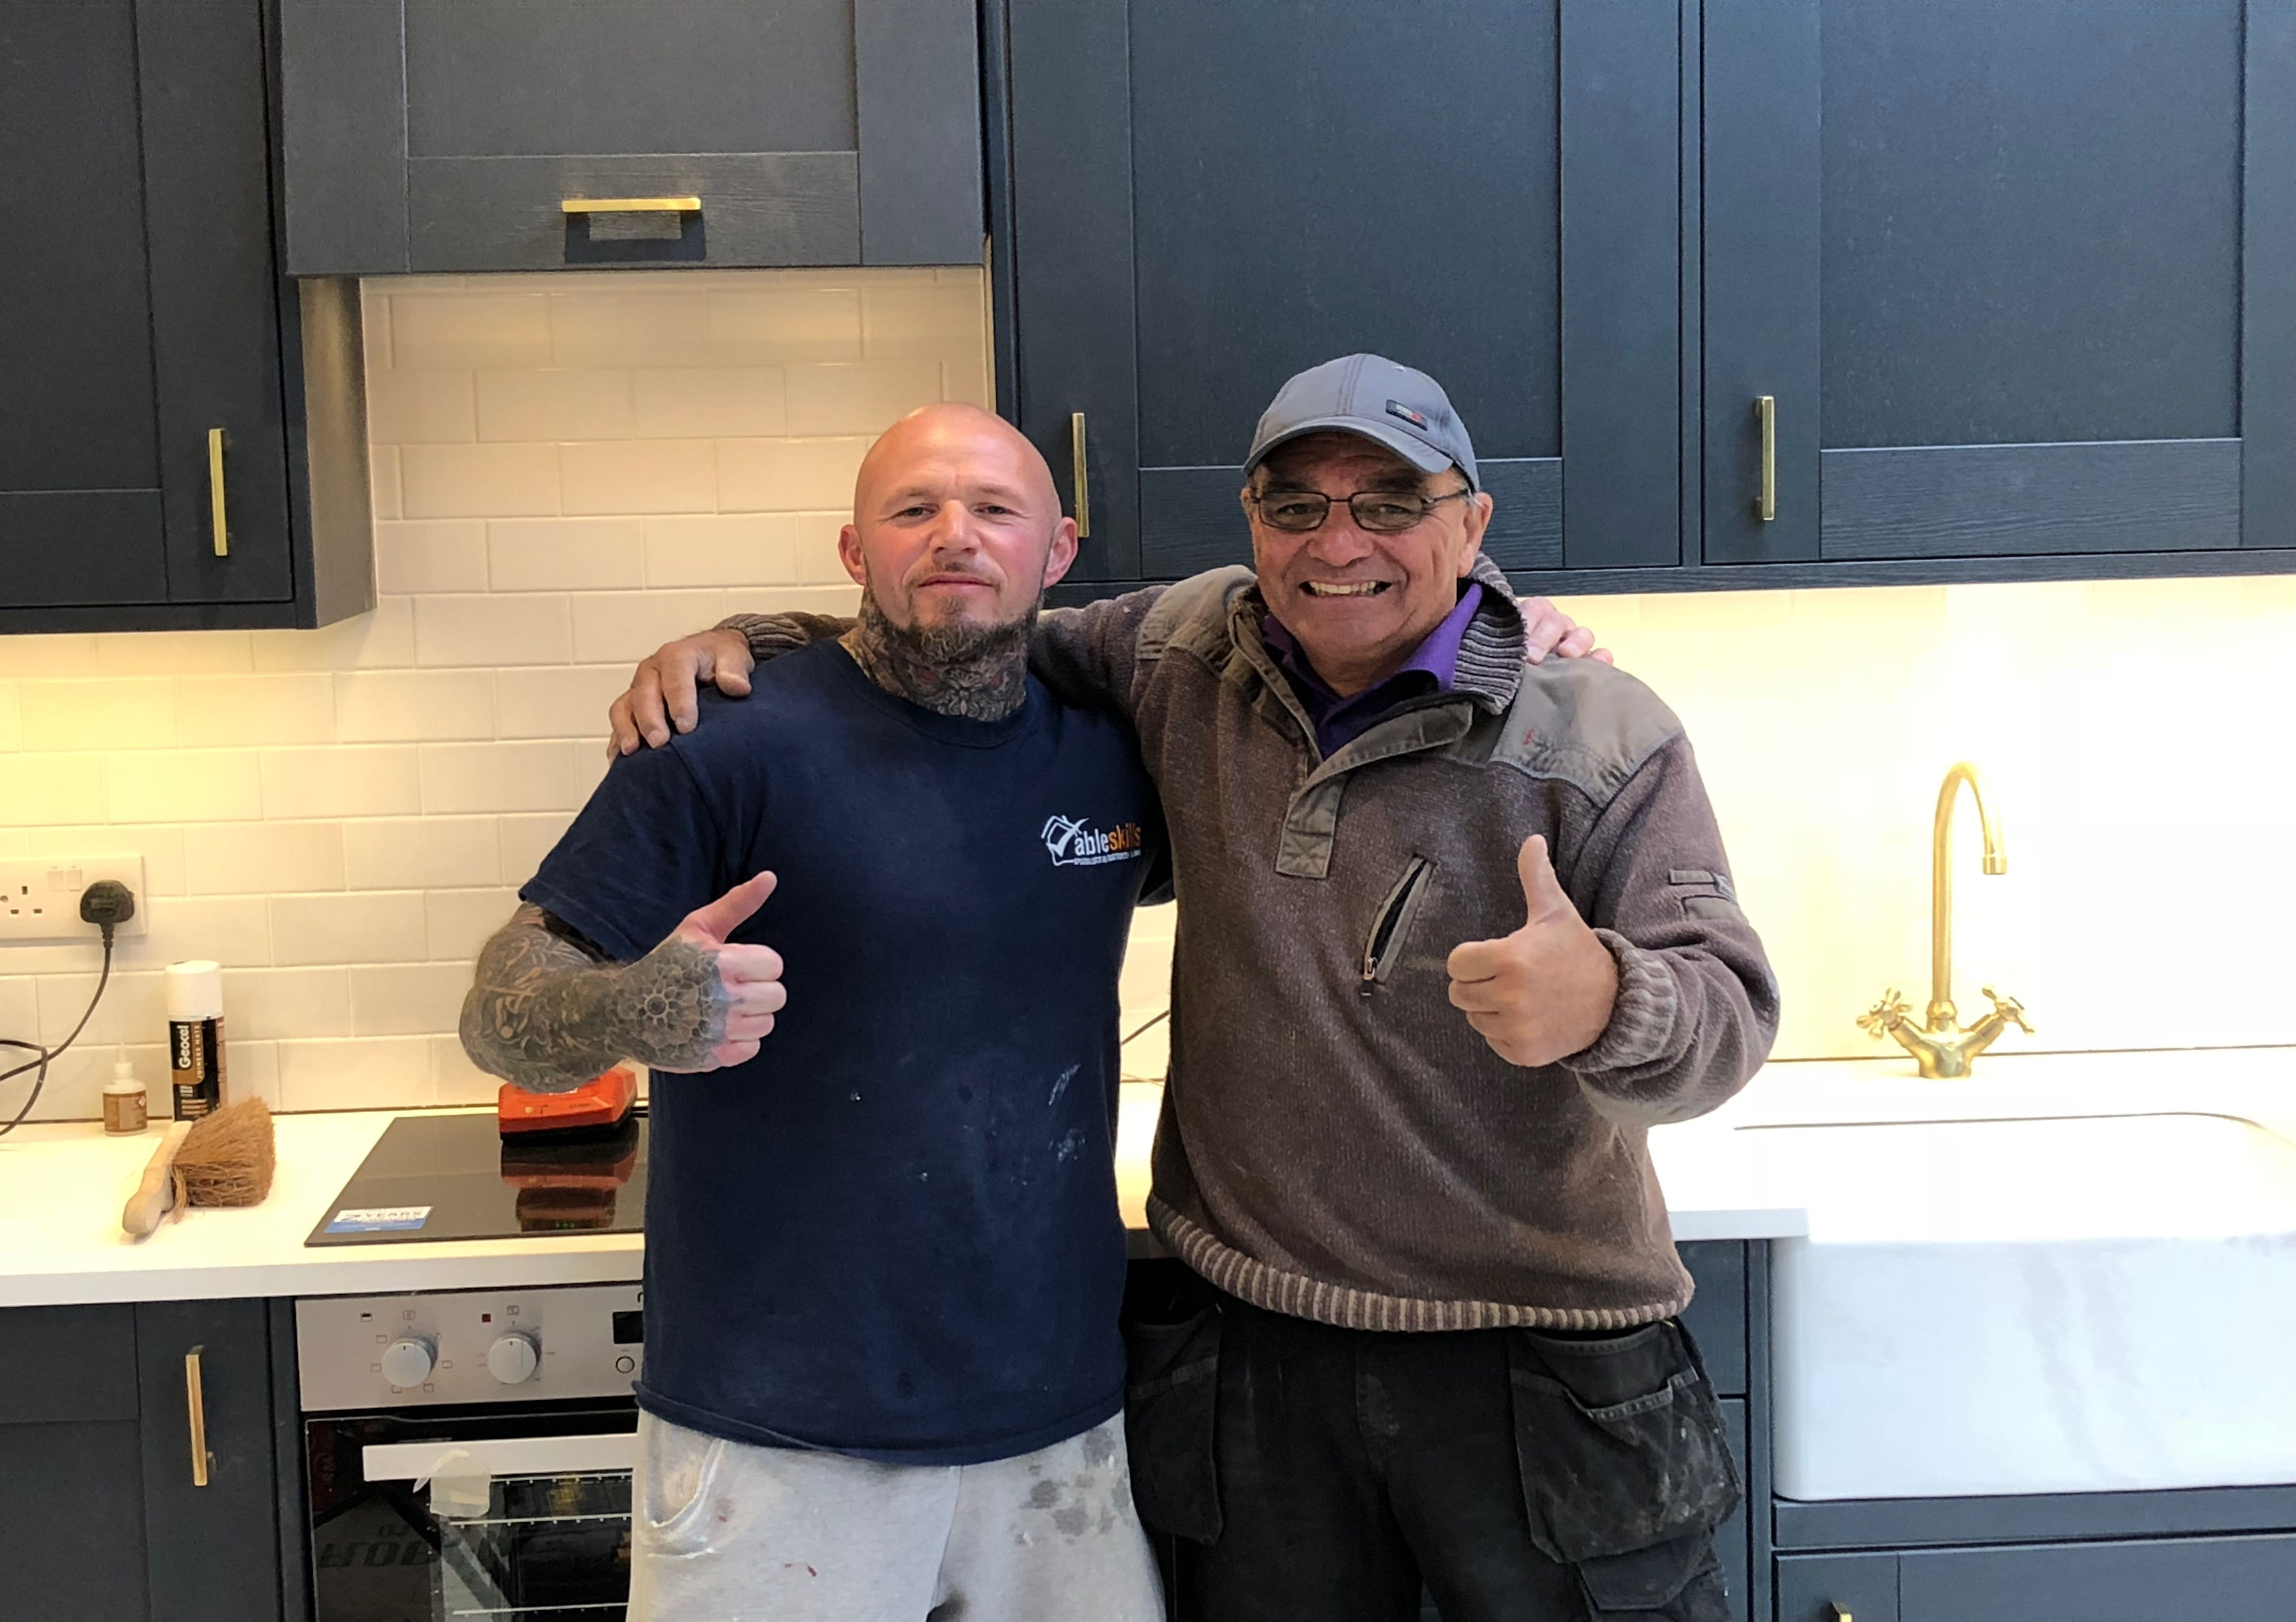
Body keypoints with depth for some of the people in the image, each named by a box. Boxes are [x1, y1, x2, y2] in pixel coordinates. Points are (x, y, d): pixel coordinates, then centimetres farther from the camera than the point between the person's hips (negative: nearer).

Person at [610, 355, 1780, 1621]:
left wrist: (1604, 1004, -36)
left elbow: (1728, 1011, -12)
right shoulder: (1189, 654, 2)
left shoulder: (1606, 736, -8)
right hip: (1254, 1346, 3)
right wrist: (748, 644, 3)